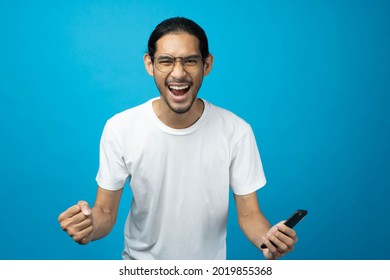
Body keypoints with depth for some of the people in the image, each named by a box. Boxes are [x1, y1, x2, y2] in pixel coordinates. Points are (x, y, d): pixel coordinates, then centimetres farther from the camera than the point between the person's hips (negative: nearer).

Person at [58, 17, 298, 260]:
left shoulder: (237, 131, -20)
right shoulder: (119, 129, -19)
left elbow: (249, 214, -13)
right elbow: (106, 212, -13)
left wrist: (268, 238, -33)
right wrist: (91, 226, -34)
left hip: (208, 263, 1)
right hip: (140, 263, 0)